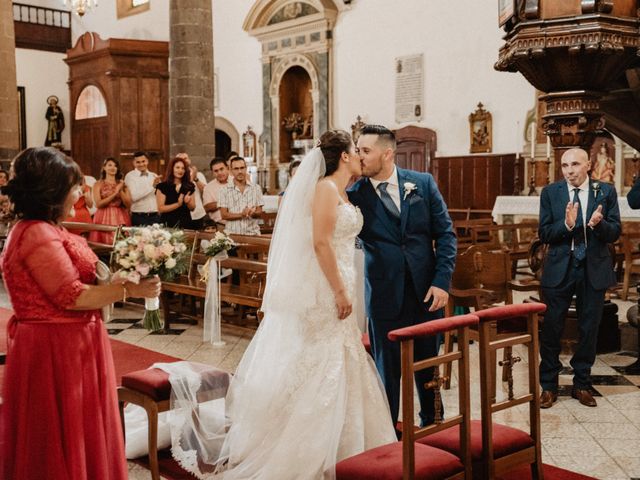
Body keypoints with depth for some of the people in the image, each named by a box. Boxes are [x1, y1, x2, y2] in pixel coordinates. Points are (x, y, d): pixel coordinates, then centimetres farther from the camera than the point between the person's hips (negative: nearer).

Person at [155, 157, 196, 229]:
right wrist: (177, 204, -18)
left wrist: (188, 202, -11)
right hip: (168, 224, -3)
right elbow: (160, 208, -8)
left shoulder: (189, 186, 8)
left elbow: (192, 208, 11)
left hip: (185, 223, 3)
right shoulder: (162, 186, -2)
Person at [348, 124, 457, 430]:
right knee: (387, 369, 7)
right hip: (385, 296, -2)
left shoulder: (423, 183, 0)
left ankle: (432, 423, 36)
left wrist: (442, 281, -6)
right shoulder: (354, 194, -5)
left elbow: (445, 233, 1)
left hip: (426, 290, 2)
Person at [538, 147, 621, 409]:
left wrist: (598, 224, -26)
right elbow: (544, 234, -6)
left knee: (589, 328, 10)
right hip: (559, 269, -1)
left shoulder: (606, 192, -1)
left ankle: (582, 384, 25)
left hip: (594, 269, 1)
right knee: (551, 328, 3)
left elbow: (615, 232, -5)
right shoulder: (550, 192, -1)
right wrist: (566, 224, -24)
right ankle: (548, 385, 17)